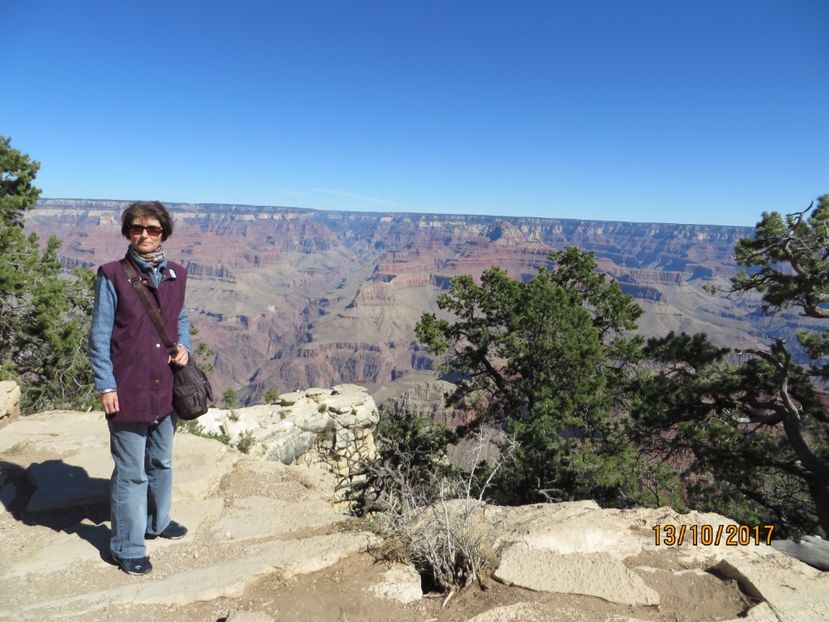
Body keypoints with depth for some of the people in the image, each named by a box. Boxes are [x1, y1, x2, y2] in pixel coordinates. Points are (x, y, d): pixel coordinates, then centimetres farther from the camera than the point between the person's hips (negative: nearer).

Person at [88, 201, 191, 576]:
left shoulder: (175, 275, 5)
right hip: (128, 391, -5)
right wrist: (105, 386, -10)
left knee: (162, 462, 20)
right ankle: (127, 547, 19)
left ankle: (156, 521, 41)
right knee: (131, 472, 3)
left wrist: (183, 347, -3)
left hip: (165, 388, 5)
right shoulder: (112, 276, -8)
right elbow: (99, 336, -7)